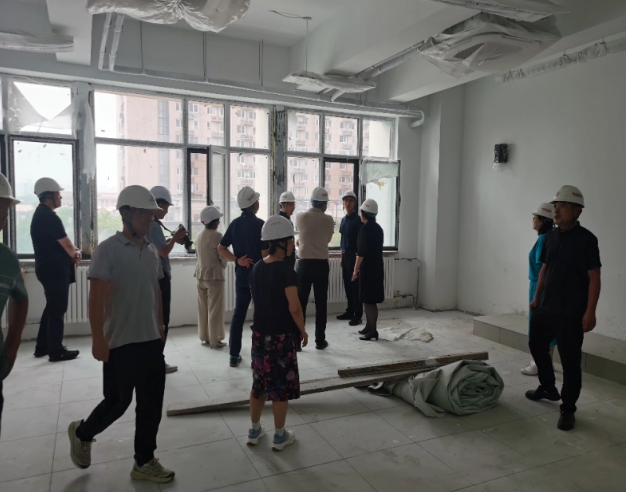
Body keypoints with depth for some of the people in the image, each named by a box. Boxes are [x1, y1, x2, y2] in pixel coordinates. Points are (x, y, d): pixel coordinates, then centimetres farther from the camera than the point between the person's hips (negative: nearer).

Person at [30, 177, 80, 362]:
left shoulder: (40, 214, 13)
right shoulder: (50, 217, -20)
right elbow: (67, 245, -19)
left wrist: (72, 252, 2)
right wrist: (75, 254, 2)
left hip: (47, 267, 10)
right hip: (55, 270, -10)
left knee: (51, 308, 18)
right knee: (57, 310, -2)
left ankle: (42, 347, 26)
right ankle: (56, 351, 6)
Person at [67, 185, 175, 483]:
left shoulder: (151, 250, 7)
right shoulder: (108, 250, -13)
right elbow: (96, 299, -15)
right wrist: (98, 340, -17)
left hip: (151, 341, 6)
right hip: (120, 343, -6)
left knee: (151, 404, 11)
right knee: (117, 402, 8)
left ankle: (144, 462, 27)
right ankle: (81, 433, 39)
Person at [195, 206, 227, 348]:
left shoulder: (199, 235, 6)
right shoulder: (217, 236, -16)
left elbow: (197, 253, 13)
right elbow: (223, 257, -11)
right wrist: (222, 266, 8)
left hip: (201, 274, 7)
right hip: (214, 274, -7)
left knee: (203, 307, 14)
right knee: (215, 308, 1)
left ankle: (204, 336, 24)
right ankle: (215, 340, 7)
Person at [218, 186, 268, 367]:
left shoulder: (235, 224, 6)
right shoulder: (260, 224, -13)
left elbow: (221, 249, 3)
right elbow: (265, 254, -16)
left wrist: (237, 260, -3)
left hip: (241, 275, 6)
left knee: (238, 314, 11)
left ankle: (234, 355, 16)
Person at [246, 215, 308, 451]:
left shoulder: (256, 268, 3)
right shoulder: (286, 271, -19)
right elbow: (294, 308, -21)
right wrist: (302, 331, -6)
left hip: (260, 334, 7)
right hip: (282, 336, -6)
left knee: (259, 382, 17)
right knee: (281, 385, 7)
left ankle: (254, 431, 30)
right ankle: (280, 436, 20)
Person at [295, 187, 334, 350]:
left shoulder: (301, 217, -1)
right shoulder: (328, 219, -3)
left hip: (304, 263, 1)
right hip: (321, 264, -1)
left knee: (301, 302, 5)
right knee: (321, 303, 5)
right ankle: (320, 340, 10)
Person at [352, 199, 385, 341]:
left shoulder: (365, 229, -14)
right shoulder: (378, 228, 11)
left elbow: (361, 252, -18)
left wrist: (356, 269, -11)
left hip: (368, 268, -9)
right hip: (377, 266, 9)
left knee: (369, 300, -3)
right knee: (369, 299, 15)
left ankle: (373, 331, 1)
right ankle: (369, 326, 23)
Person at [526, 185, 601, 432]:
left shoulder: (586, 239, -11)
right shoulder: (551, 236, 8)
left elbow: (594, 278, -12)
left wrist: (590, 312, -16)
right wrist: (536, 298, 15)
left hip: (571, 313, -7)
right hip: (545, 308, 7)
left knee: (570, 361, 0)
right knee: (537, 346, 18)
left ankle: (568, 409, 15)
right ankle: (548, 388, 40)